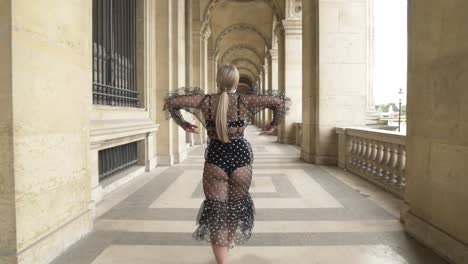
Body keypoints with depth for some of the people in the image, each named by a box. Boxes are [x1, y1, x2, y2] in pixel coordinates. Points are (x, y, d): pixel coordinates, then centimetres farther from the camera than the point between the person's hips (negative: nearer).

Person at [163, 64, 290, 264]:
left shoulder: (205, 101, -4)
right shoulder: (244, 101, -7)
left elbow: (171, 102, -3)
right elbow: (280, 102, -9)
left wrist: (183, 124, 8)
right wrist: (274, 124, 5)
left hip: (215, 158, -1)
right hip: (241, 157, 1)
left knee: (216, 211, 8)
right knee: (237, 204, 24)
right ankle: (229, 243, 45)